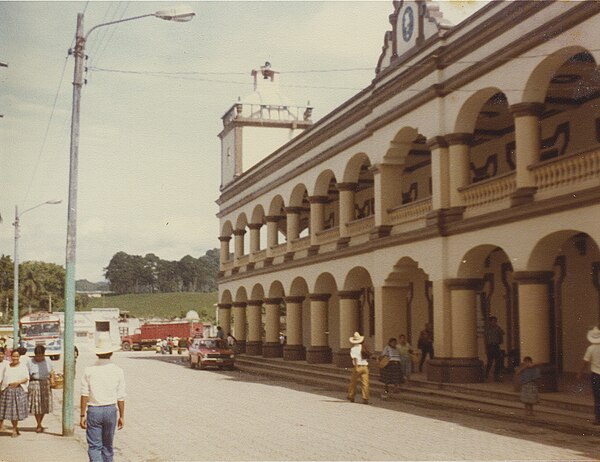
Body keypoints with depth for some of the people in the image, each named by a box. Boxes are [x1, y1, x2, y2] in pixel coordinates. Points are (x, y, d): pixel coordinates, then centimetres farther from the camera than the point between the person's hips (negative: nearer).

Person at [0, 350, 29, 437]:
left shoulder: (23, 367, 4)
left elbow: (26, 378, -2)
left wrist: (18, 382, -17)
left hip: (19, 390, -3)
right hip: (7, 390, 3)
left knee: (17, 409, -5)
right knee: (10, 410, 1)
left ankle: (14, 430, 3)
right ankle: (15, 428, 14)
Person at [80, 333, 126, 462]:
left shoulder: (89, 370, -4)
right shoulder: (117, 371, -2)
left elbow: (84, 395, -6)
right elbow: (120, 397, 0)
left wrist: (83, 415, 0)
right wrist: (122, 416, 9)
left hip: (93, 410, -1)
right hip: (111, 409, 2)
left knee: (94, 446, 0)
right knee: (107, 445, 16)